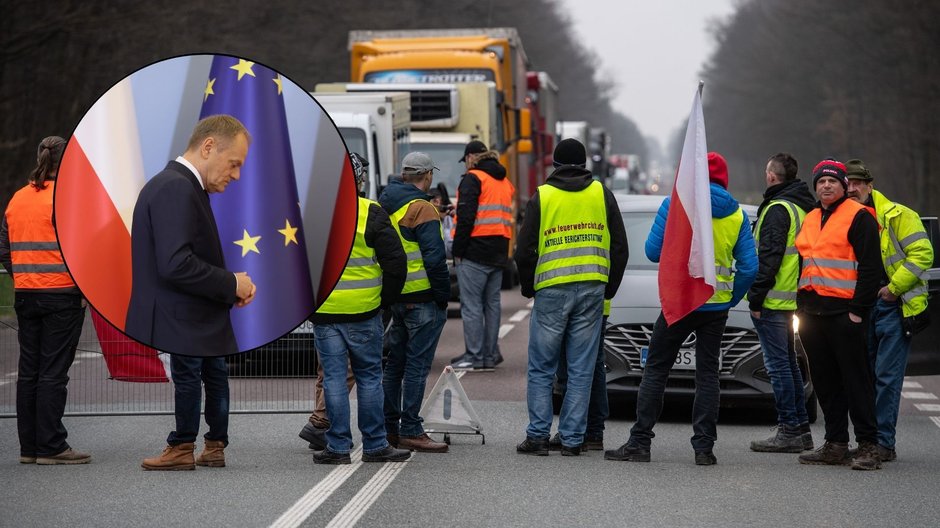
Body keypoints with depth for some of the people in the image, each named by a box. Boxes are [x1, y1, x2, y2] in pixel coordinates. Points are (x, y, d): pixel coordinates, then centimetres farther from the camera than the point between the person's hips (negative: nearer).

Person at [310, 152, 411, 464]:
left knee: (334, 377, 5)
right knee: (369, 377, 7)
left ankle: (338, 447, 5)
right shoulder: (370, 213, -7)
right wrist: (386, 299, 5)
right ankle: (375, 446, 10)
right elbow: (395, 260, -8)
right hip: (364, 312, -2)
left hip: (323, 312, 2)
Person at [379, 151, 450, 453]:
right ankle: (410, 431, -4)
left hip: (394, 298, 8)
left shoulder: (385, 205, 13)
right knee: (416, 363, -5)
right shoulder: (421, 209, -14)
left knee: (395, 361, 15)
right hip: (422, 298, -8)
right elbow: (434, 258, -19)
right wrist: (443, 296, -10)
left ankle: (389, 427, 20)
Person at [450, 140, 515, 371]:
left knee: (471, 304, -6)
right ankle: (489, 357, 11)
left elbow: (466, 217, -13)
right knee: (492, 303, 10)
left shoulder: (473, 178, -7)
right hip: (498, 253, 8)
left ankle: (474, 357, -8)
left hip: (475, 251, -8)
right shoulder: (506, 182, 19)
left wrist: (458, 251, -10)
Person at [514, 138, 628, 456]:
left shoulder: (542, 197, 2)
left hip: (552, 291, -2)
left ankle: (538, 436, 2)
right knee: (581, 370, 5)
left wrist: (528, 288, 15)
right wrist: (608, 288, 17)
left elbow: (525, 250, 1)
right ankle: (572, 439, 4)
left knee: (541, 369, 6)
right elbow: (620, 247, 9)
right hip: (592, 291, 2)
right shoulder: (602, 194, 8)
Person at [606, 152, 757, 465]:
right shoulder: (737, 215, 4)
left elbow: (653, 251, -4)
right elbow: (750, 267, 2)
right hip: (717, 307, 3)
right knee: (707, 374, 8)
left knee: (656, 370, 3)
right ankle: (704, 447, 4)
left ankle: (639, 442, -1)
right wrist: (732, 299, 14)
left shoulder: (676, 204, -5)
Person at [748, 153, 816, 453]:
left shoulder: (777, 209, -14)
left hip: (773, 301, -10)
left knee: (778, 365, -7)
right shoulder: (803, 207, 15)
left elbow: (769, 257, -19)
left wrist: (756, 296, -16)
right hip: (791, 299, 10)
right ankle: (801, 429, 19)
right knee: (788, 363, 15)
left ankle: (789, 431, -7)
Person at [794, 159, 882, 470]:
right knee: (825, 382, 9)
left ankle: (868, 446, -4)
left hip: (844, 312, -8)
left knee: (856, 379, -6)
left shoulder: (859, 217, -4)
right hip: (812, 312, 8)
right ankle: (835, 444, 15)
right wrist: (801, 305, 17)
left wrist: (859, 309, -15)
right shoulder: (810, 220, 18)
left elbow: (870, 266, -10)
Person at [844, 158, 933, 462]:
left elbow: (922, 253, -10)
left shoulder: (896, 215, -5)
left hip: (894, 306, -6)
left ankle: (884, 443, -6)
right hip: (861, 309, 6)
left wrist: (894, 287, -14)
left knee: (887, 376, -8)